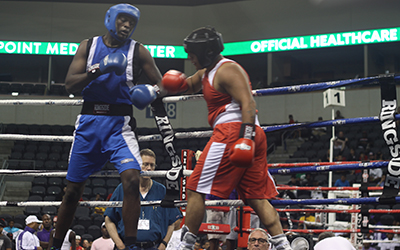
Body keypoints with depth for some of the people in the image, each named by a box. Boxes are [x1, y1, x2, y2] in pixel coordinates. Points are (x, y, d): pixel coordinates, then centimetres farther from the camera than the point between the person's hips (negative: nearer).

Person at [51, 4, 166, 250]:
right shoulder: (88, 46, 6)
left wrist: (153, 91, -20)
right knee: (73, 188, 7)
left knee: (132, 179, -21)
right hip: (89, 121, 1)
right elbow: (70, 85, -3)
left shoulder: (138, 51, 4)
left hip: (120, 123, -1)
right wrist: (97, 70, -19)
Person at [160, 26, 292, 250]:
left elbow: (248, 103, -18)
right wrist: (178, 82, 15)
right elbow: (190, 86, 40)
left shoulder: (227, 70, -7)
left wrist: (246, 136, -29)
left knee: (196, 190, -4)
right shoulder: (207, 72, 23)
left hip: (232, 131, -10)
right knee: (257, 197, 5)